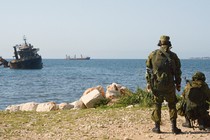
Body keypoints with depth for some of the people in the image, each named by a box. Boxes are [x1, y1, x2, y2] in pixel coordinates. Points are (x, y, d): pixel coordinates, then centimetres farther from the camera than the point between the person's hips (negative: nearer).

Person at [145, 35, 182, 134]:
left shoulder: (152, 55, 1)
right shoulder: (173, 56, 0)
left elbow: (148, 69, 3)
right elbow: (178, 72, 4)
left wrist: (148, 83, 9)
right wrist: (178, 84, 13)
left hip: (156, 84, 1)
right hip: (169, 85, -1)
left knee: (157, 106, 10)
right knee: (172, 105, 10)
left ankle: (157, 127, 12)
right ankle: (174, 127, 5)